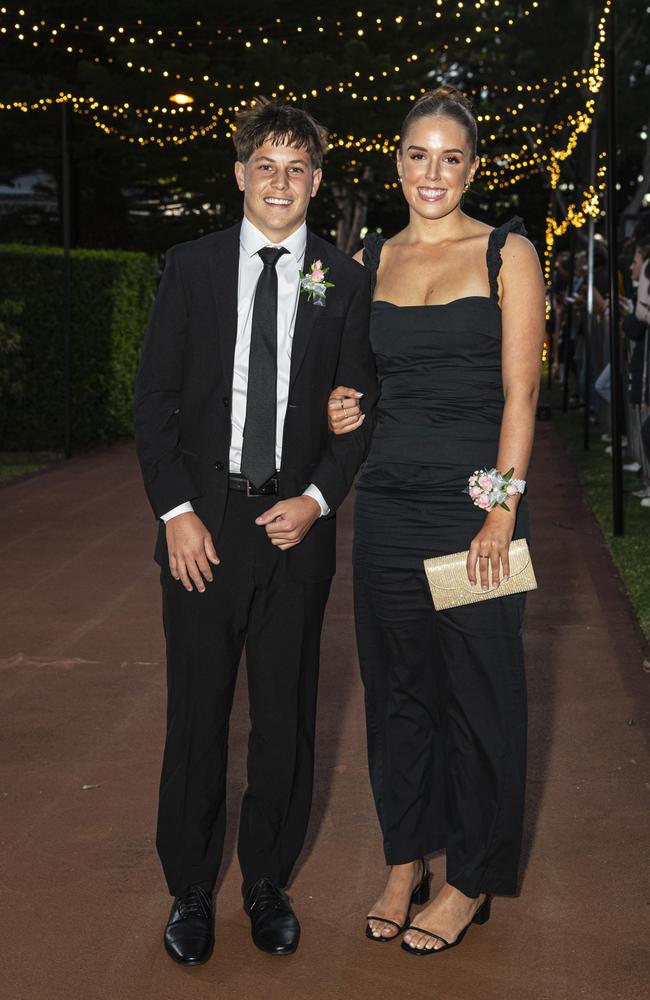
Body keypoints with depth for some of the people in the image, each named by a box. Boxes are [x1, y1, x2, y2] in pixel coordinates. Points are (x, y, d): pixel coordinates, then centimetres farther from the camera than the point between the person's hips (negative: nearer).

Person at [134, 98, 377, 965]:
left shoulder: (344, 281, 4)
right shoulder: (193, 267, 2)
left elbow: (361, 405, 6)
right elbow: (155, 398, 1)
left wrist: (319, 498, -7)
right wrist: (176, 511, -7)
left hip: (297, 525, 1)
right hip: (203, 523, 0)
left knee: (287, 712, 9)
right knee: (197, 711, 6)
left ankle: (268, 883, 25)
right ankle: (190, 888, 21)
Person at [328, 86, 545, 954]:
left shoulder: (507, 254, -2)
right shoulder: (369, 260, 10)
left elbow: (520, 392, -7)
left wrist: (501, 514, -14)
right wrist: (339, 414, -3)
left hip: (474, 501, -4)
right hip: (388, 499, 4)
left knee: (476, 690, 4)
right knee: (396, 684, 11)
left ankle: (473, 880, 19)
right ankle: (406, 859, 27)